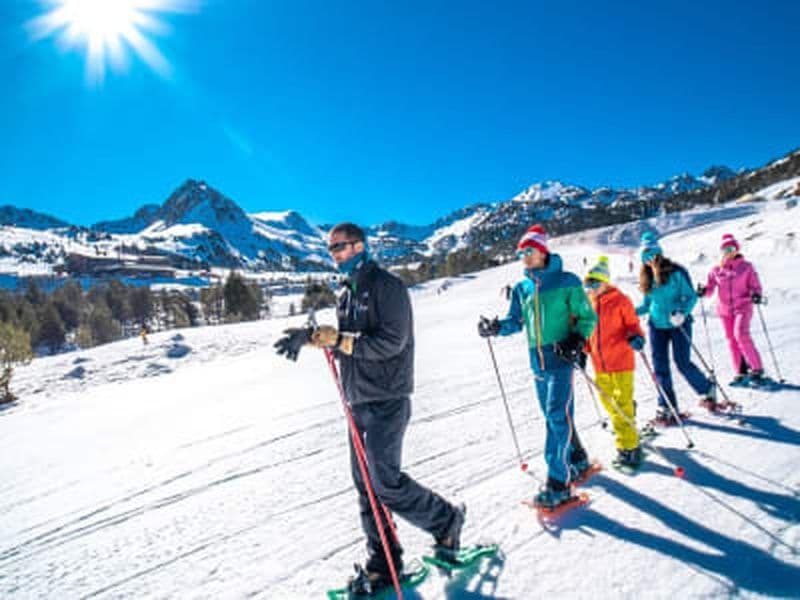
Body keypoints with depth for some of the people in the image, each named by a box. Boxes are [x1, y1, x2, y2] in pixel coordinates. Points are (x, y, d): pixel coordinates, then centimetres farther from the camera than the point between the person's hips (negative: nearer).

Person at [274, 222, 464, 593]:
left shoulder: (387, 286, -11)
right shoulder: (347, 293, 14)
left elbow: (390, 342, -20)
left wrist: (336, 339, -22)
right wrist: (312, 336, -2)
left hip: (386, 400, -8)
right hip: (358, 401, 8)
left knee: (385, 482, -6)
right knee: (365, 484, 11)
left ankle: (447, 521, 18)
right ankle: (382, 562, 24)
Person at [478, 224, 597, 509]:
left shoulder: (567, 282, -4)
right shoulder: (522, 288, 12)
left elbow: (587, 317, 0)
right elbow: (516, 321, 15)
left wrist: (577, 340, -17)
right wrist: (497, 327, -4)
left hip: (561, 357, -6)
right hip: (537, 360, 6)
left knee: (558, 415, -12)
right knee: (554, 417, 15)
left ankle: (558, 482, -6)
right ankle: (577, 460, 36)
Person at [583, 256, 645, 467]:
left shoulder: (621, 301, -8)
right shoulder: (589, 304, 7)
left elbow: (633, 325, -4)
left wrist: (636, 337, -24)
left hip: (621, 361, -6)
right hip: (600, 364, 6)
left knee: (622, 403, -5)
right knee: (608, 401, 16)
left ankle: (628, 447, 5)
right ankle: (626, 424, 40)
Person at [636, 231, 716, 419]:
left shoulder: (676, 272, -9)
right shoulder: (647, 277, 6)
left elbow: (691, 296, -8)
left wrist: (682, 312, -25)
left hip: (678, 324, -4)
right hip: (657, 325, 5)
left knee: (683, 363, -2)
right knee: (660, 366, 1)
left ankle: (708, 389, 26)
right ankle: (667, 407, 9)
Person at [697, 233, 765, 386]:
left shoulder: (746, 267, 2)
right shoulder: (716, 270, 7)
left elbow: (755, 286, 2)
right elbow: (710, 288, 8)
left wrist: (756, 295, -19)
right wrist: (703, 290, -15)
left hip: (742, 307, -3)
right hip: (725, 310, 4)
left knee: (741, 334, -22)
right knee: (731, 340, 6)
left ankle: (757, 369, -10)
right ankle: (741, 373, 17)